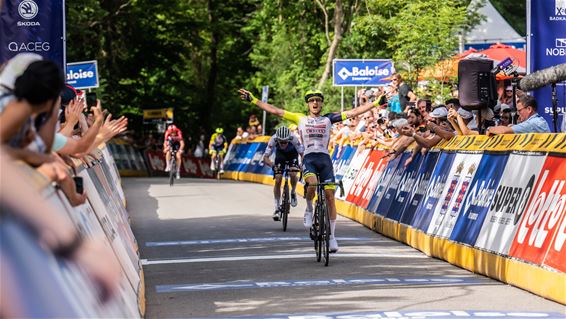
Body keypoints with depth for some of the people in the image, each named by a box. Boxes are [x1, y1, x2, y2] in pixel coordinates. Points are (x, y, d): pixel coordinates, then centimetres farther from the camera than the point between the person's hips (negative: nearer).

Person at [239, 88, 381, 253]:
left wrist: (376, 103, 3)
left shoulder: (328, 119, 13)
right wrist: (253, 100, 4)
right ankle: (309, 210, -2)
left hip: (325, 159, 1)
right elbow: (275, 111, 9)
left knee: (330, 197, -4)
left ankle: (332, 236, 6)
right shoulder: (300, 119, 13)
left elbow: (353, 112, 9)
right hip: (308, 159, -1)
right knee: (312, 184, -33)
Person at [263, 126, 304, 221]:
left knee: (293, 174, -26)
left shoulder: (293, 139, -37)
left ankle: (293, 193, 6)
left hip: (292, 154, -1)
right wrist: (273, 165, -54)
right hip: (280, 154, 1)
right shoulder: (273, 139, -35)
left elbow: (302, 154, -34)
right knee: (278, 180, -11)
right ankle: (277, 208, -1)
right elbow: (265, 158, -35)